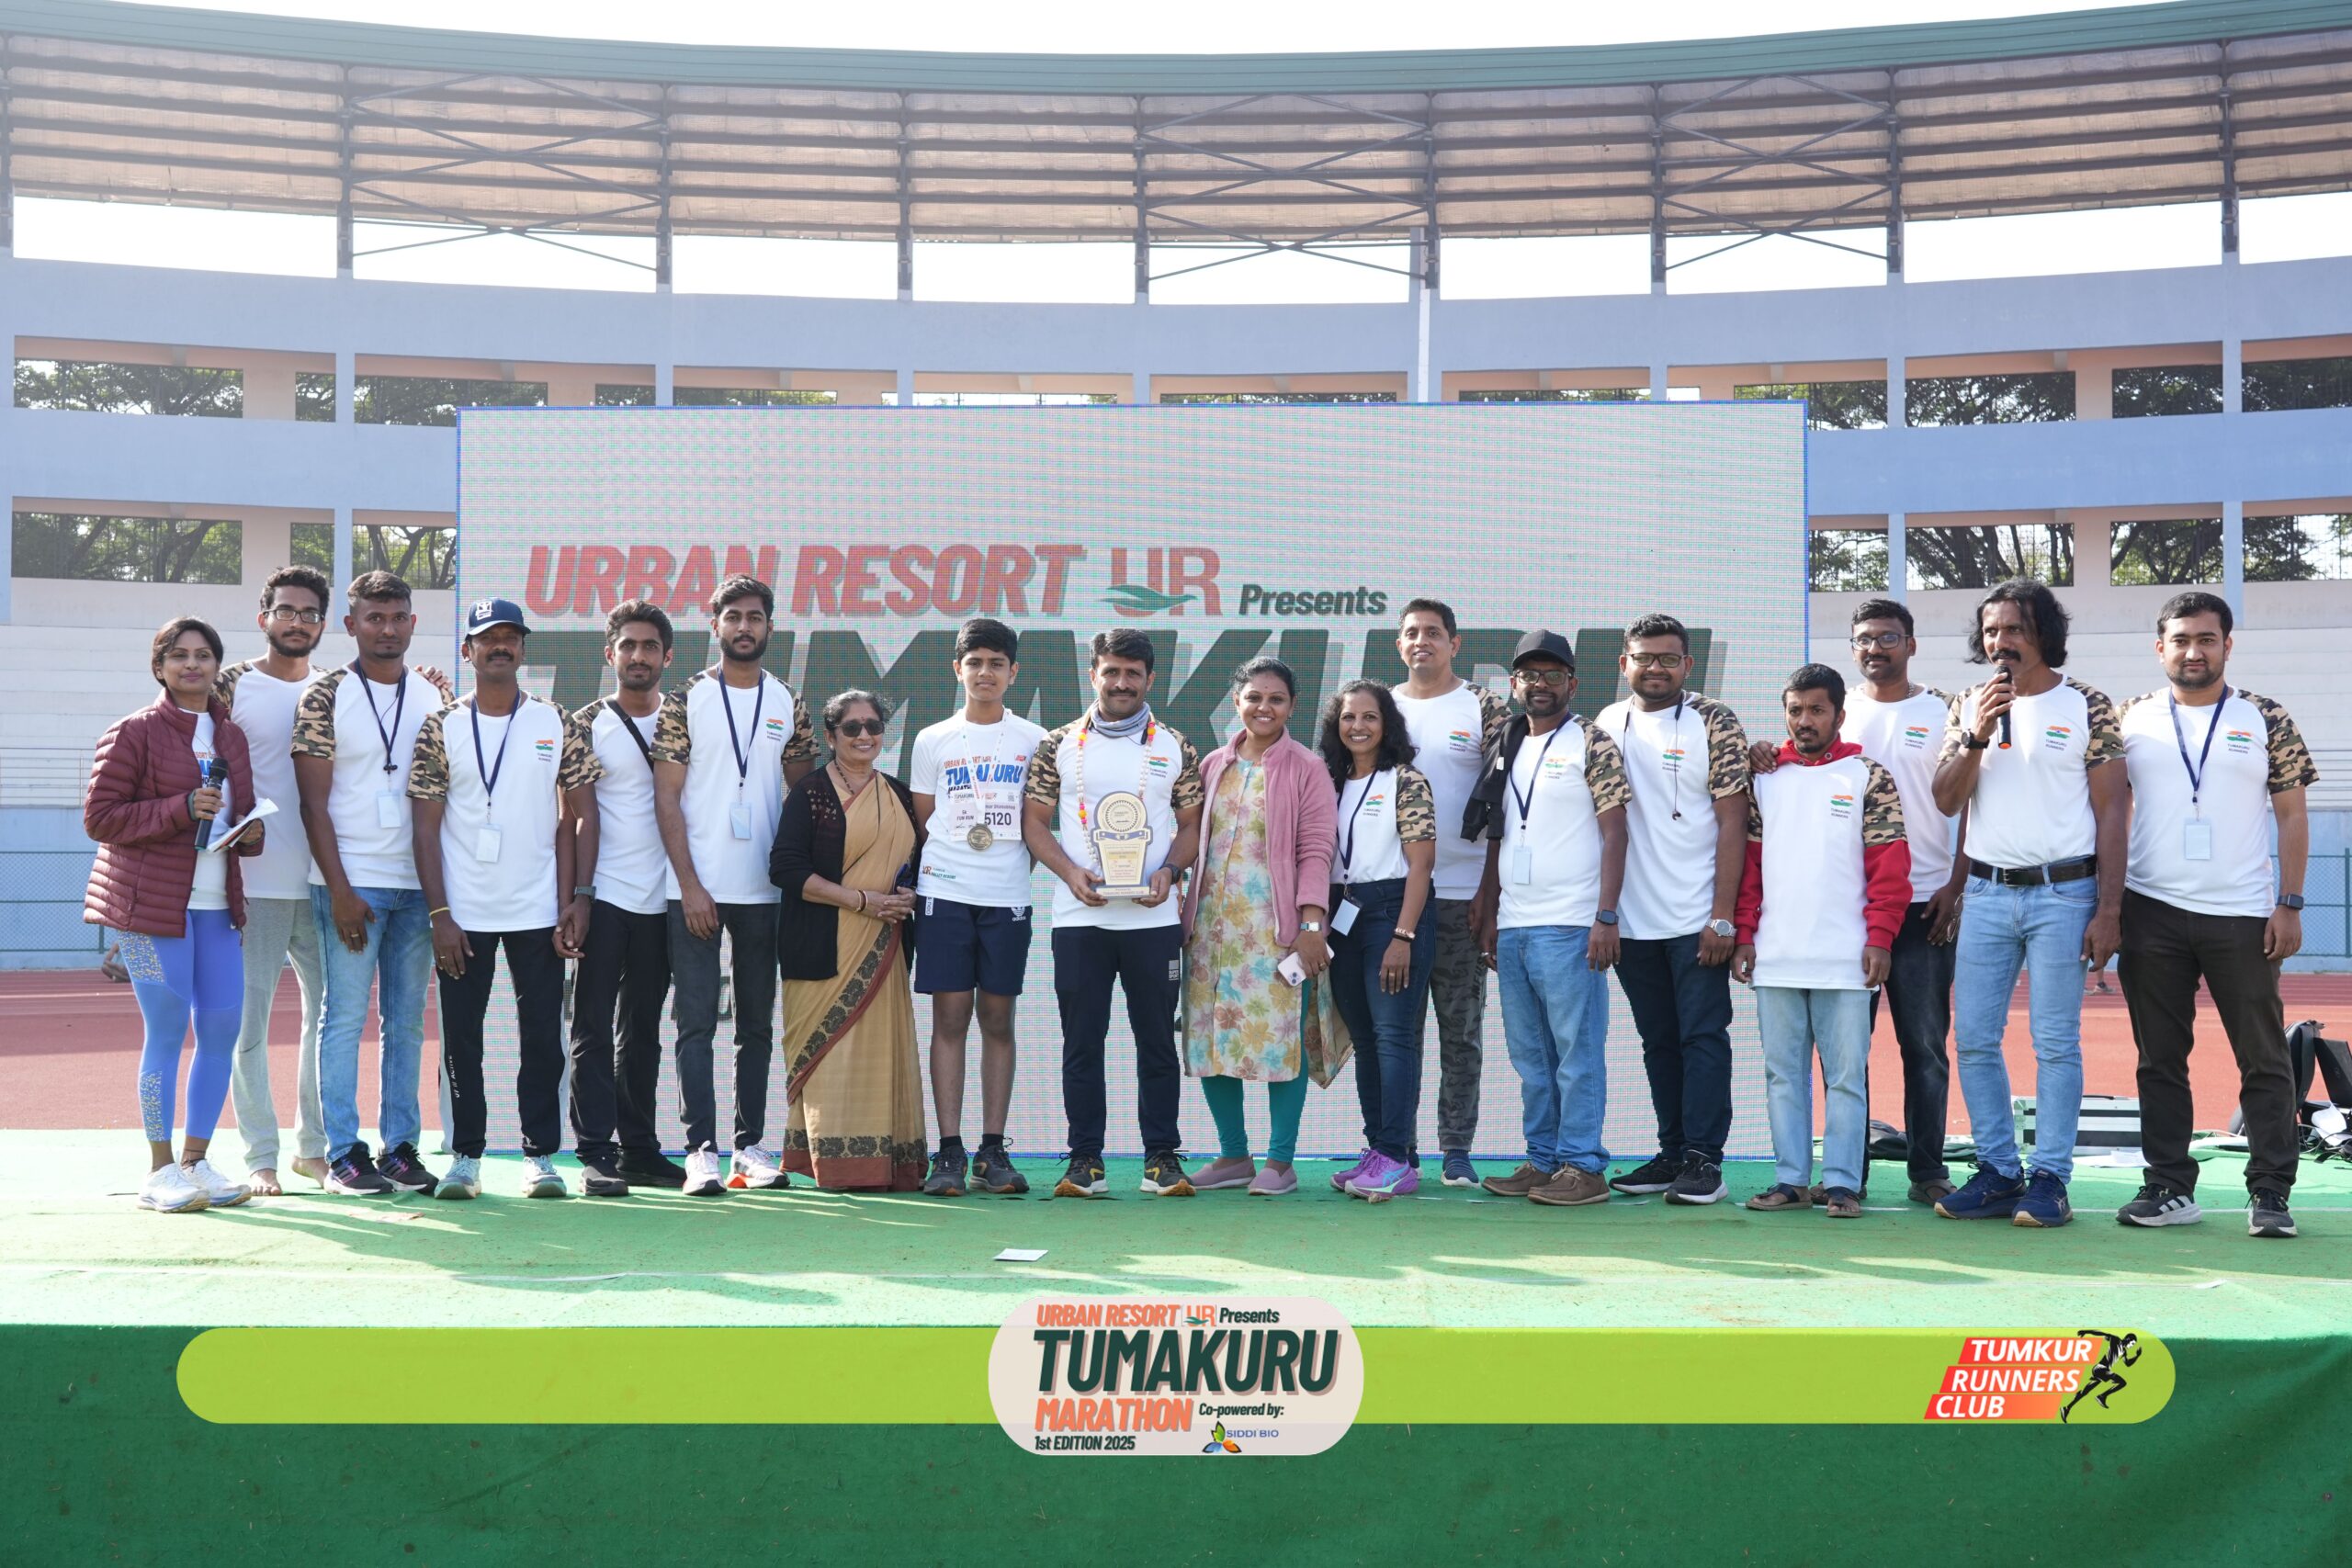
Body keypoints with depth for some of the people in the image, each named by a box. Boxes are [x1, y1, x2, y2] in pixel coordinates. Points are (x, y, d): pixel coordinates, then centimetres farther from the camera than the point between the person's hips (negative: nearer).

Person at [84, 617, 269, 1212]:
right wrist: (180, 809, -18)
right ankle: (160, 1171, 6)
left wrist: (252, 832, 2)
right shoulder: (134, 732, -3)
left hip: (217, 904, 6)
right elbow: (99, 817, -8)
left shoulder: (231, 735, 15)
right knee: (167, 1032, -4)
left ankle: (196, 1161, 16)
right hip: (153, 903, -6)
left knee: (223, 1028, 3)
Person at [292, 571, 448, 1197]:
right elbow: (314, 801, -6)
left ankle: (400, 1146, 14)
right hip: (351, 883, -4)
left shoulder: (432, 698, 11)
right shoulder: (325, 695, -3)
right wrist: (340, 890, -12)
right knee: (346, 1016, -2)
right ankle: (343, 1154, 4)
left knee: (407, 1021, 7)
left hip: (417, 881, 5)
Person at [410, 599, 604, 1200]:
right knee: (461, 1039, 3)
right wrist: (439, 913, -8)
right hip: (464, 915, 0)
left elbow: (581, 814, 5)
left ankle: (540, 1155, 11)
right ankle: (465, 1157, 12)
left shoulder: (559, 726, 5)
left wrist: (579, 897, -5)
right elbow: (426, 827, 0)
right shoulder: (441, 730, 3)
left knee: (543, 1036, 2)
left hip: (538, 911, 1)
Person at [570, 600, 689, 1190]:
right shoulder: (587, 726, 1)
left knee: (642, 1029, 10)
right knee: (594, 1026, -4)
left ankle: (639, 1148, 15)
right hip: (604, 895, -3)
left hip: (660, 899, 4)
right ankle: (595, 1150, -2)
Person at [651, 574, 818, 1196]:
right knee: (697, 1022, -4)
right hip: (696, 889, -3)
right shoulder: (685, 701, 0)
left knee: (758, 1025, 8)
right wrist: (690, 886, -11)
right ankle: (702, 1151, -3)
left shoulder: (789, 705, 10)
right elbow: (667, 799, -3)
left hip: (763, 890, 3)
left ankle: (751, 1146, 16)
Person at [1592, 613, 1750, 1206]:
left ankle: (1703, 1160, 1)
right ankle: (1673, 1154, 18)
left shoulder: (1714, 723, -2)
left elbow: (1732, 823, -6)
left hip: (1696, 919, -4)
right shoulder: (1604, 726, 10)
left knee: (1702, 1036, -2)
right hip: (1632, 921, 5)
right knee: (1659, 1042, 11)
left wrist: (1722, 917, -13)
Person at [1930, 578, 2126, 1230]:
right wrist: (1976, 736, -12)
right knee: (1973, 1039, 4)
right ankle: (1998, 1172, 14)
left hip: (2062, 893, -4)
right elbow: (1946, 800, 4)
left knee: (2056, 1043, -1)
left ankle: (2050, 1179, 5)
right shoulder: (1969, 706, 11)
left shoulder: (2087, 706, 0)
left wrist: (2108, 910, -8)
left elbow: (2111, 811, -2)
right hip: (1986, 893, 4)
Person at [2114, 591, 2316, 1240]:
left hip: (2243, 916, -1)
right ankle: (2170, 1188, 14)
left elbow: (2292, 817, 4)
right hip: (2151, 912, 2)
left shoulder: (2266, 722, 4)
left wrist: (2289, 904, -4)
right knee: (2160, 1059, 6)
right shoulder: (2132, 721, 7)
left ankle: (2270, 1194, 7)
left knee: (2264, 1059, 1)